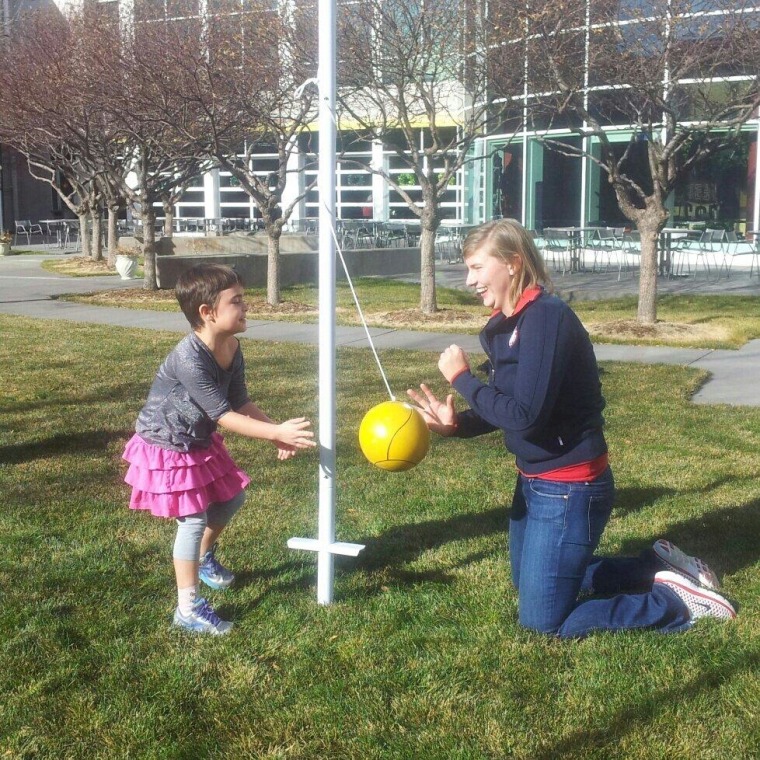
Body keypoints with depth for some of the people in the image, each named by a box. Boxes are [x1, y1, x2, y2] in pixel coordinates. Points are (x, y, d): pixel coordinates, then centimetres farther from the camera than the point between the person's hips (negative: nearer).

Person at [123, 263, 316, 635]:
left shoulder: (232, 348, -8)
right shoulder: (189, 360, -34)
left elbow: (242, 402, -2)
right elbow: (224, 416, -33)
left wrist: (278, 432, -14)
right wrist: (277, 432, -34)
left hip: (200, 441, 9)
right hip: (167, 447, -9)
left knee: (232, 497, 19)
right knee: (194, 518, -8)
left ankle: (204, 558, 45)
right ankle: (188, 609, 3)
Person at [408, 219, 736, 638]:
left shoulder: (546, 317, -24)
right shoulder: (507, 322, 5)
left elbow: (524, 414, -30)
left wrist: (462, 378, -19)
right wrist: (457, 423, -9)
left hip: (568, 489, -10)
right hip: (535, 480, 10)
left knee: (542, 623, 0)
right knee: (528, 584, 28)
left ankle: (678, 602, 10)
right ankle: (656, 566, 31)